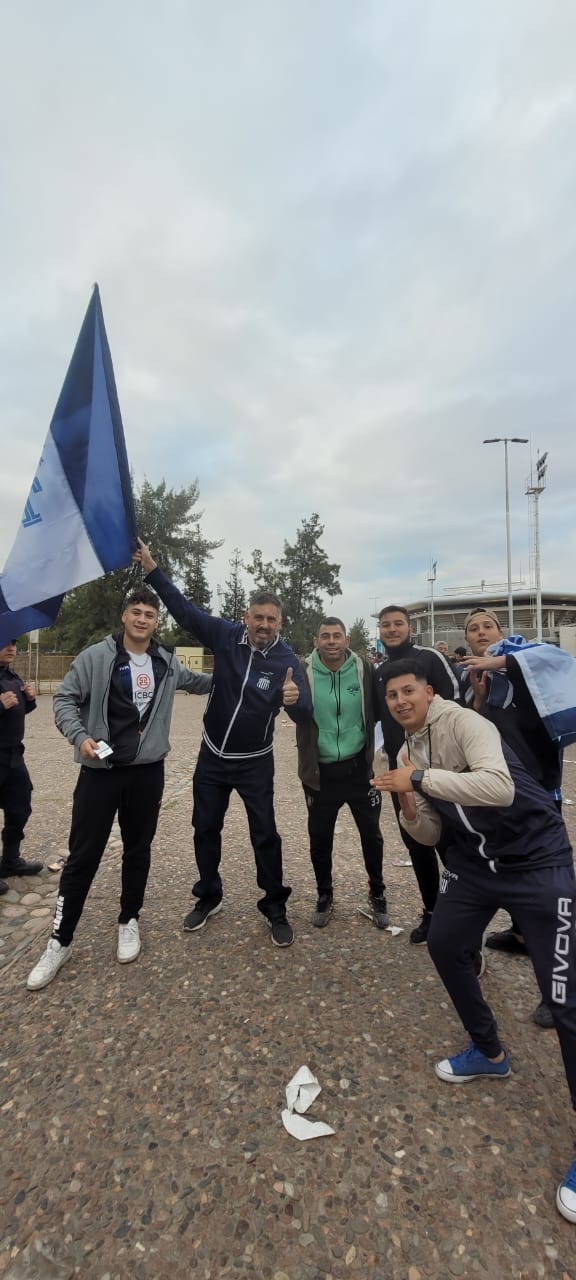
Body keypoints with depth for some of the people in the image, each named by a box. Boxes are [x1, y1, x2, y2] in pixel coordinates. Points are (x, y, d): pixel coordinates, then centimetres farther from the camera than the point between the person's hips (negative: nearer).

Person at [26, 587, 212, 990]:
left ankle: (129, 922, 36)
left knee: (138, 850, 15)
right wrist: (80, 736, -17)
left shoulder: (167, 662, 2)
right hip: (100, 771, -2)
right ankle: (60, 941, 24)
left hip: (147, 771, 3)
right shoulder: (96, 656, -8)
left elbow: (195, 682, 22)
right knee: (83, 856, 6)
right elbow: (64, 698, -3)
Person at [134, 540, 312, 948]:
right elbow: (185, 610, -7)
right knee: (205, 827, 17)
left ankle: (275, 908, 27)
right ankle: (209, 897, 39)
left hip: (255, 763, -3)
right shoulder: (226, 635, -11)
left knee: (265, 834, 7)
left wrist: (294, 700, -47)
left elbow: (304, 714, -23)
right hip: (212, 756, 3)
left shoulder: (287, 659, -18)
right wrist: (152, 569, -12)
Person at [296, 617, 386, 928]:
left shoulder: (364, 669, -7)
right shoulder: (304, 671, -9)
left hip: (358, 767, 1)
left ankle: (377, 894, 39)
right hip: (320, 770, 0)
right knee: (319, 838, 13)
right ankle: (324, 896, 37)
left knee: (371, 834, 15)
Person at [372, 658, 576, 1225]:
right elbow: (429, 835, 6)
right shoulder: (409, 750, 3)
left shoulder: (462, 722, -20)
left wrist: (419, 779, -31)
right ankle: (489, 1054, 40)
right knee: (444, 945, 14)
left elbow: (499, 788, -38)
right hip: (473, 862, 8)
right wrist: (409, 804, -15)